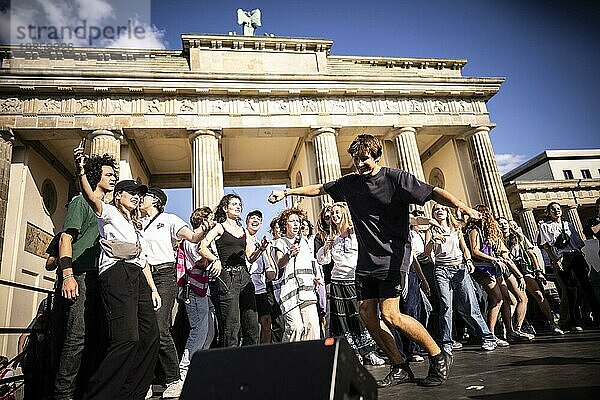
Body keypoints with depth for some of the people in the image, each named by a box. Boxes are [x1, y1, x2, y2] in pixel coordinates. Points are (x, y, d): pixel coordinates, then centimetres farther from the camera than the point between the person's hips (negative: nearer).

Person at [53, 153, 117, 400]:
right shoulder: (81, 201, 3)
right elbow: (65, 238, -7)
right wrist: (68, 275, -18)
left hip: (98, 277, 8)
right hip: (79, 275, -8)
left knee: (98, 337, 6)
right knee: (77, 336, -12)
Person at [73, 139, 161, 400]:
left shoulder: (136, 226, 32)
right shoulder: (108, 212, 12)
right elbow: (90, 197, -11)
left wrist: (153, 288, 19)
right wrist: (81, 171, -29)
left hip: (138, 278, 8)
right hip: (117, 273, -8)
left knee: (150, 336, -2)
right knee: (127, 340, -22)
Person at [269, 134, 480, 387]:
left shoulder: (395, 178, -6)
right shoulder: (350, 183, 10)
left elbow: (433, 192, -14)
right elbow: (318, 189, 20)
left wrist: (462, 207, -31)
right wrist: (286, 192, 19)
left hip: (392, 258, -6)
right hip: (366, 261, 6)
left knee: (390, 314, -14)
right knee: (367, 315, 3)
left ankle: (439, 358, 7)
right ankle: (400, 368, 19)